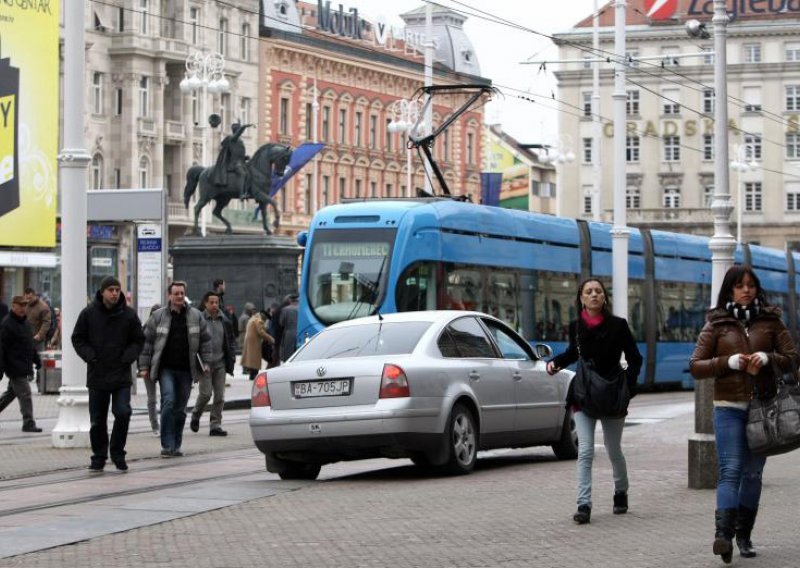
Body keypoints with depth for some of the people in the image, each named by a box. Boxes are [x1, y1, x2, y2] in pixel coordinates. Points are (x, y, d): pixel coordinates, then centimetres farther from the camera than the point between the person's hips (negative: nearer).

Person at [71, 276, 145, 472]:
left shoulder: (129, 314, 0)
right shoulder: (89, 313, -1)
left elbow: (138, 340, 9)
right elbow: (78, 338, 5)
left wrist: (128, 357, -6)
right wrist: (90, 357, -8)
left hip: (121, 376, 0)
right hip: (97, 375, 0)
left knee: (123, 412, -14)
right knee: (97, 420, 5)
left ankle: (117, 453, 5)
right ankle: (99, 457, 19)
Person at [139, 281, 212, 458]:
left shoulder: (196, 316, 7)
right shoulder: (158, 316, 2)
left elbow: (205, 340, 13)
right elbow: (147, 342, 4)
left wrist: (205, 362, 6)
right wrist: (144, 367, 1)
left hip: (186, 370, 2)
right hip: (166, 369, -2)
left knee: (180, 409, 7)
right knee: (168, 402, -16)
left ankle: (176, 445, 17)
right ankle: (167, 445, -15)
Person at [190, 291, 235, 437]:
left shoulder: (224, 322, 8)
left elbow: (230, 342, 15)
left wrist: (231, 360, 6)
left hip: (220, 363, 4)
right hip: (205, 363, -4)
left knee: (220, 396, 1)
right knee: (205, 393, -7)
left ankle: (216, 426, 6)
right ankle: (195, 416, 19)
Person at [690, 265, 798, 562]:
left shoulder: (771, 321, 8)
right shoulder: (716, 324, 5)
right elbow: (695, 367, 2)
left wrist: (768, 358, -13)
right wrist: (729, 362, -13)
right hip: (729, 407, -2)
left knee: (753, 472, 7)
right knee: (730, 470, -15)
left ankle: (744, 535, 14)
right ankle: (723, 534, -26)